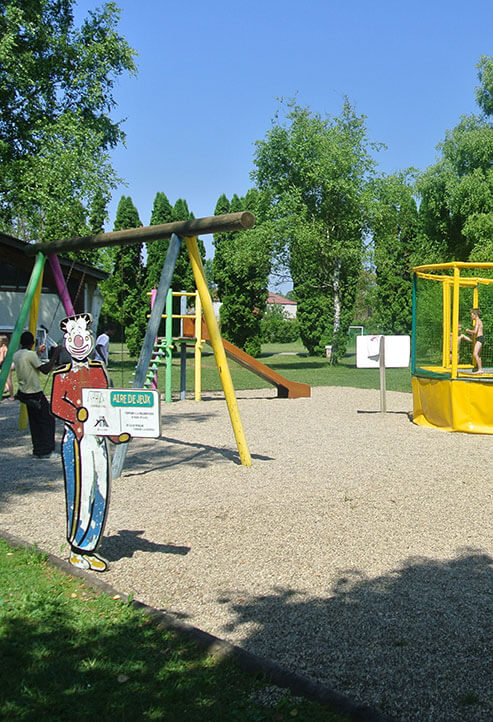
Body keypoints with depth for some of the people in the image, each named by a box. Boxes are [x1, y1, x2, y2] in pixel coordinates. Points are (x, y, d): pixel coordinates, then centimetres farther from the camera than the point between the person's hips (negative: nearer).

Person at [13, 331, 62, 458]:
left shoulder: (16, 355, 7)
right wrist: (56, 354, -16)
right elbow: (46, 370, -22)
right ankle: (45, 451, 1)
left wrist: (38, 353, 29)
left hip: (24, 393, 8)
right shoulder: (31, 354, -18)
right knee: (47, 421, 1)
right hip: (35, 394, -8)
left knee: (34, 422, 15)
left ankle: (37, 450, 15)